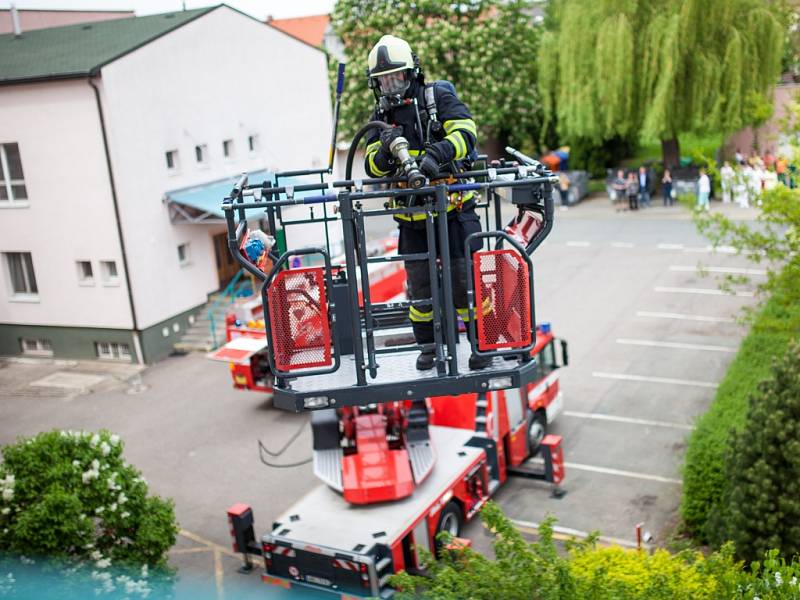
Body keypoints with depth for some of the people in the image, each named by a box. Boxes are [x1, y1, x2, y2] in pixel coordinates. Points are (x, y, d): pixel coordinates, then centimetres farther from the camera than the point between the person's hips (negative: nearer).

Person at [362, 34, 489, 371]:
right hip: (412, 216, 4)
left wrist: (436, 153, -37)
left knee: (464, 277, -2)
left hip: (452, 207, -4)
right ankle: (427, 346, 25)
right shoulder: (382, 116, 10)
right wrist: (385, 149, -19)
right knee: (419, 282, 9)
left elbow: (465, 132, -19)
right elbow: (373, 168, 4)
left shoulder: (438, 97, -3)